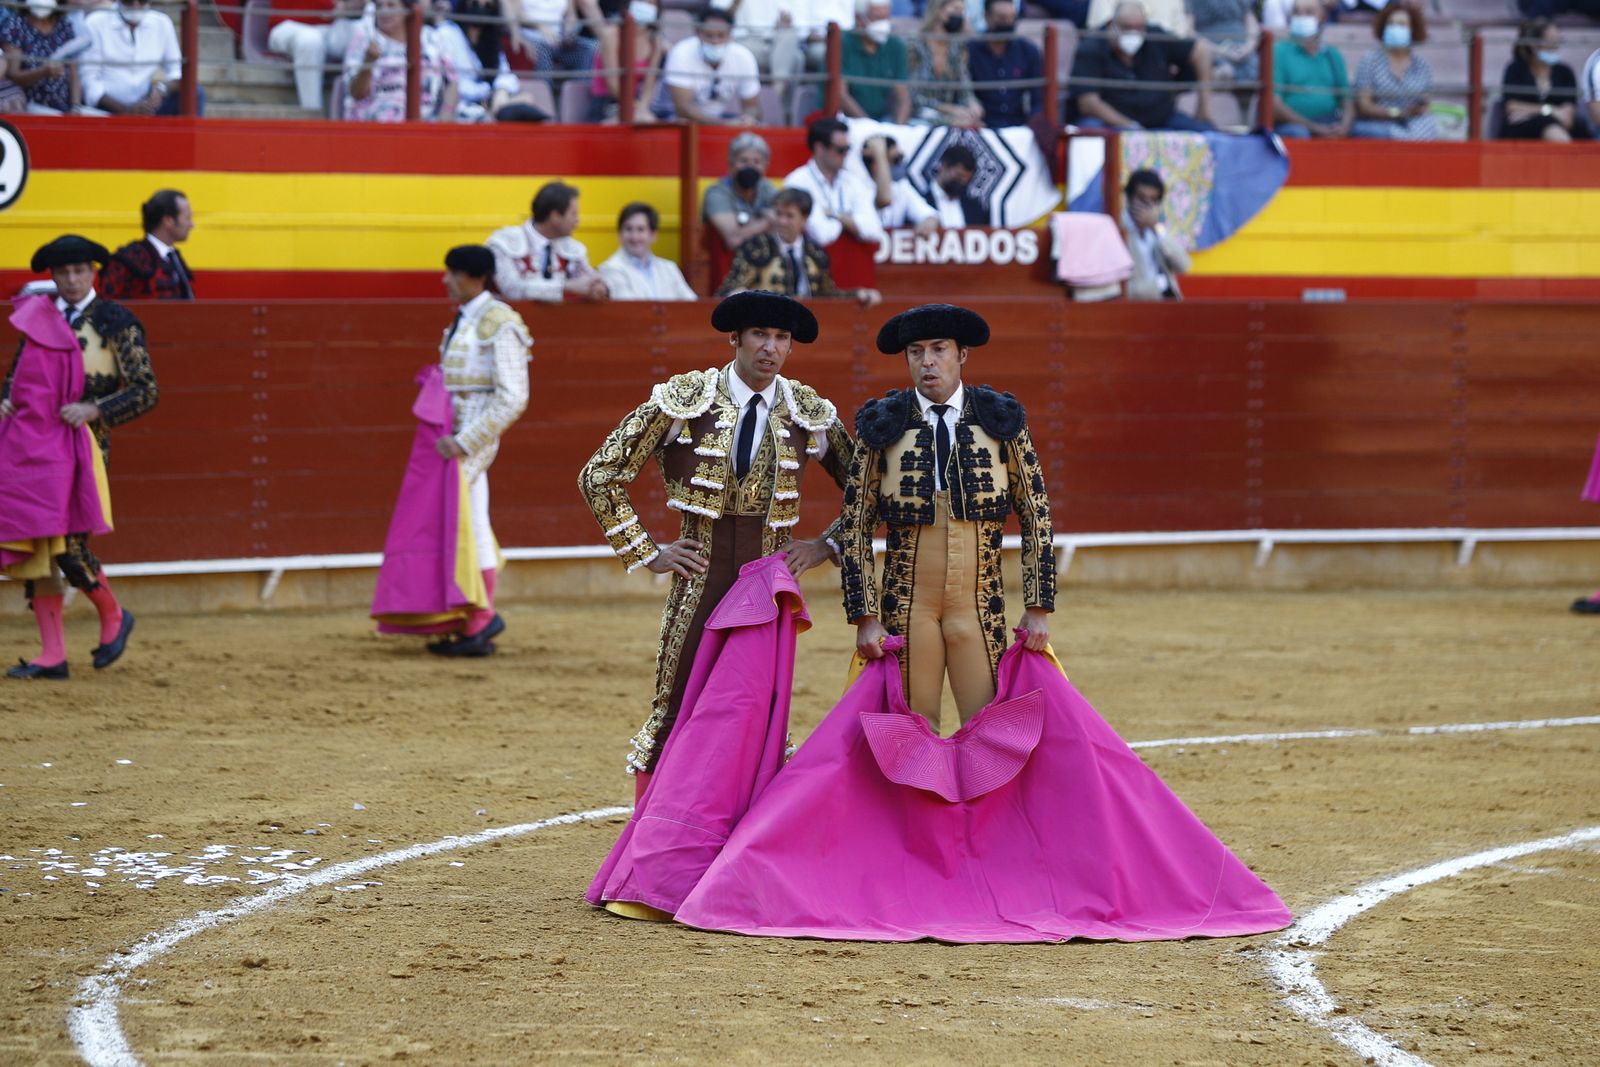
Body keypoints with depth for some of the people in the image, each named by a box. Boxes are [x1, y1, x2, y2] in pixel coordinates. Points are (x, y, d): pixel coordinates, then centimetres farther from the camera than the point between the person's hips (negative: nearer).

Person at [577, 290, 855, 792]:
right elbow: (600, 474, 1)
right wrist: (645, 552, -2)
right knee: (675, 709, 0)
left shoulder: (811, 414, 2)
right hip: (699, 577, -1)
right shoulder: (684, 400, -5)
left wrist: (826, 546, 3)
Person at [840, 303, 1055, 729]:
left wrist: (1038, 607, 0)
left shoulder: (1001, 420, 4)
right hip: (906, 608, 0)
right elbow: (855, 526, 4)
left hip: (981, 606, 0)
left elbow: (1036, 516, 7)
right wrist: (865, 617, -3)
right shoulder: (882, 426, 2)